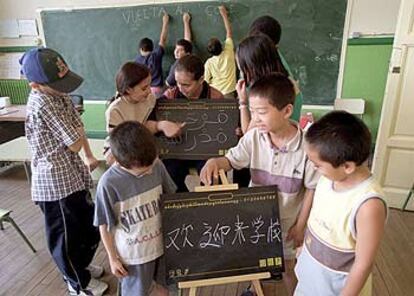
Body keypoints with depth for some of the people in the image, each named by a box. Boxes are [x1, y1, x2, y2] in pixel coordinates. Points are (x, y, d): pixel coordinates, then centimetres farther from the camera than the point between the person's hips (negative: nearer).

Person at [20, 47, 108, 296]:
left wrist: (89, 157, 7)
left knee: (88, 226, 23)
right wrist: (77, 136, -1)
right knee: (68, 235, 11)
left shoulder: (59, 95, 5)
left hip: (72, 176, 9)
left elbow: (78, 127, 13)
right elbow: (75, 144, -21)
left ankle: (81, 266, 47)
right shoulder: (43, 104, -24)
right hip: (56, 182, -9)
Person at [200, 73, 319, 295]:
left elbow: (311, 189, -13)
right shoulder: (253, 137, -18)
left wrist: (300, 225, -7)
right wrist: (214, 161, -28)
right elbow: (232, 160, -5)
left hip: (287, 220, -3)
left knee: (287, 265, 22)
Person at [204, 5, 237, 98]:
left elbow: (206, 81, -3)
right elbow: (229, 32, 6)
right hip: (229, 93, 0)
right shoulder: (228, 52, -7)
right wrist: (224, 14, 16)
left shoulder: (209, 62, -8)